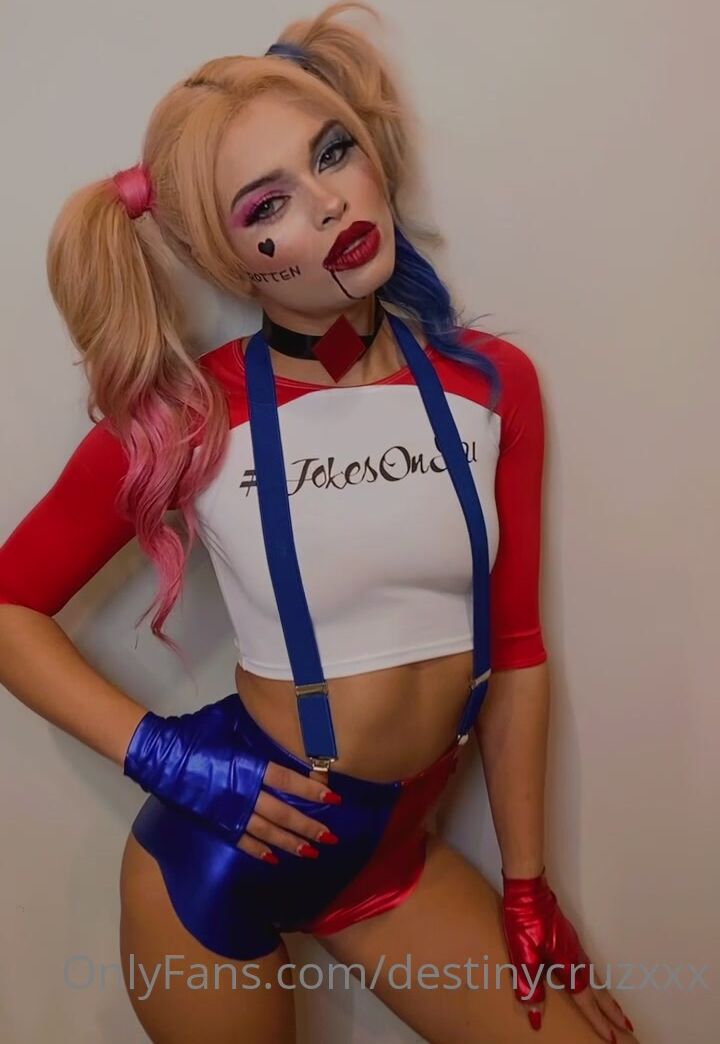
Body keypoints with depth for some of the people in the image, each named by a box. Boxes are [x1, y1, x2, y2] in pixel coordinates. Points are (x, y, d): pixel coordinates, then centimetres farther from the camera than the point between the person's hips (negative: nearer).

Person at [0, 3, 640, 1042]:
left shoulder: (492, 383, -8)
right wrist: (162, 754, -17)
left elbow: (516, 651, -2)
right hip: (222, 848, -2)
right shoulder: (183, 414, -16)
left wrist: (526, 888, 4)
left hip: (397, 854, 3)